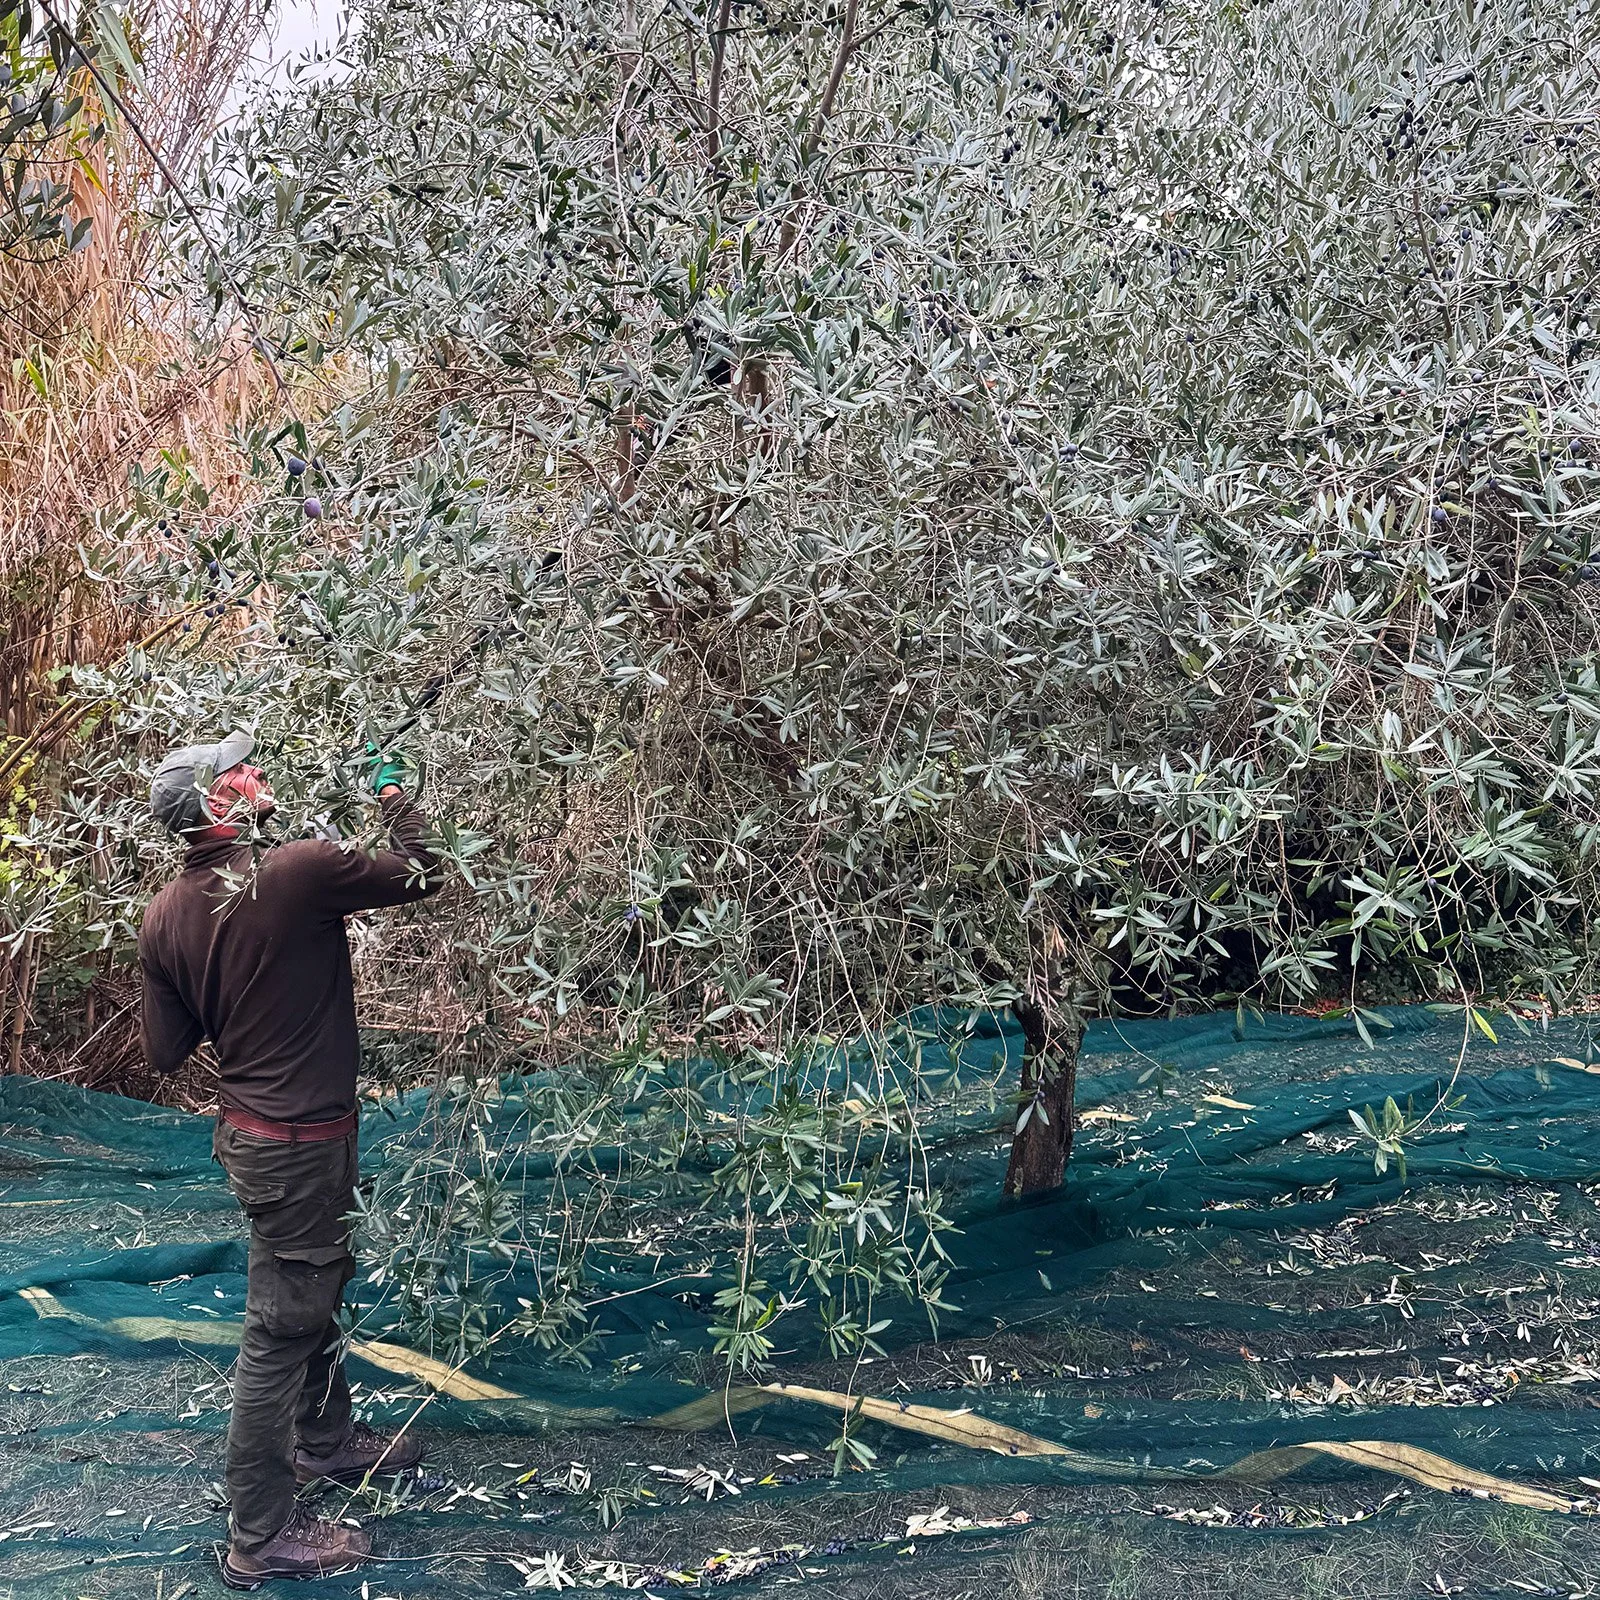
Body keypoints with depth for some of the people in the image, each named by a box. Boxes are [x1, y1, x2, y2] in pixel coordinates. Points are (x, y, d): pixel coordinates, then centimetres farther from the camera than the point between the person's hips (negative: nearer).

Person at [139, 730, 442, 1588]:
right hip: (300, 1144, -8)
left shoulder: (164, 917, -3)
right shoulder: (301, 870, -23)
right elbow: (421, 875, -9)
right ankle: (260, 1537, 11)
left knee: (317, 1292, 26)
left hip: (248, 1126, 8)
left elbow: (167, 1049, 2)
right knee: (282, 1325, 1)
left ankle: (325, 1439, 47)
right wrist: (394, 796, 6)